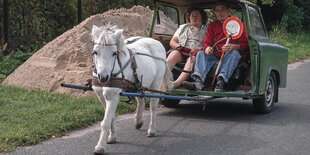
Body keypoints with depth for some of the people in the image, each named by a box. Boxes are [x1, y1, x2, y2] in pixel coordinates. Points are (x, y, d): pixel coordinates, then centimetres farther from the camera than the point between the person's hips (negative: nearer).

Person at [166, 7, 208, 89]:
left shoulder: (206, 30, 20)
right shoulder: (183, 27, 29)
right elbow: (172, 42, 23)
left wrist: (199, 49, -16)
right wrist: (177, 45, 0)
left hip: (196, 52, -2)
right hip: (181, 51, 2)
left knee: (192, 58, -36)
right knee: (174, 54, -32)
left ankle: (177, 82, -56)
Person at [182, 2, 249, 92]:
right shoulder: (212, 26, 18)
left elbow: (245, 44, -3)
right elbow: (207, 42, 9)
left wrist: (234, 46, -26)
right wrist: (207, 48, -18)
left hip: (229, 56, -3)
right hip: (215, 56, 3)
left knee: (234, 53, -34)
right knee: (201, 53, -20)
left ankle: (220, 82, -49)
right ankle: (198, 82, -44)